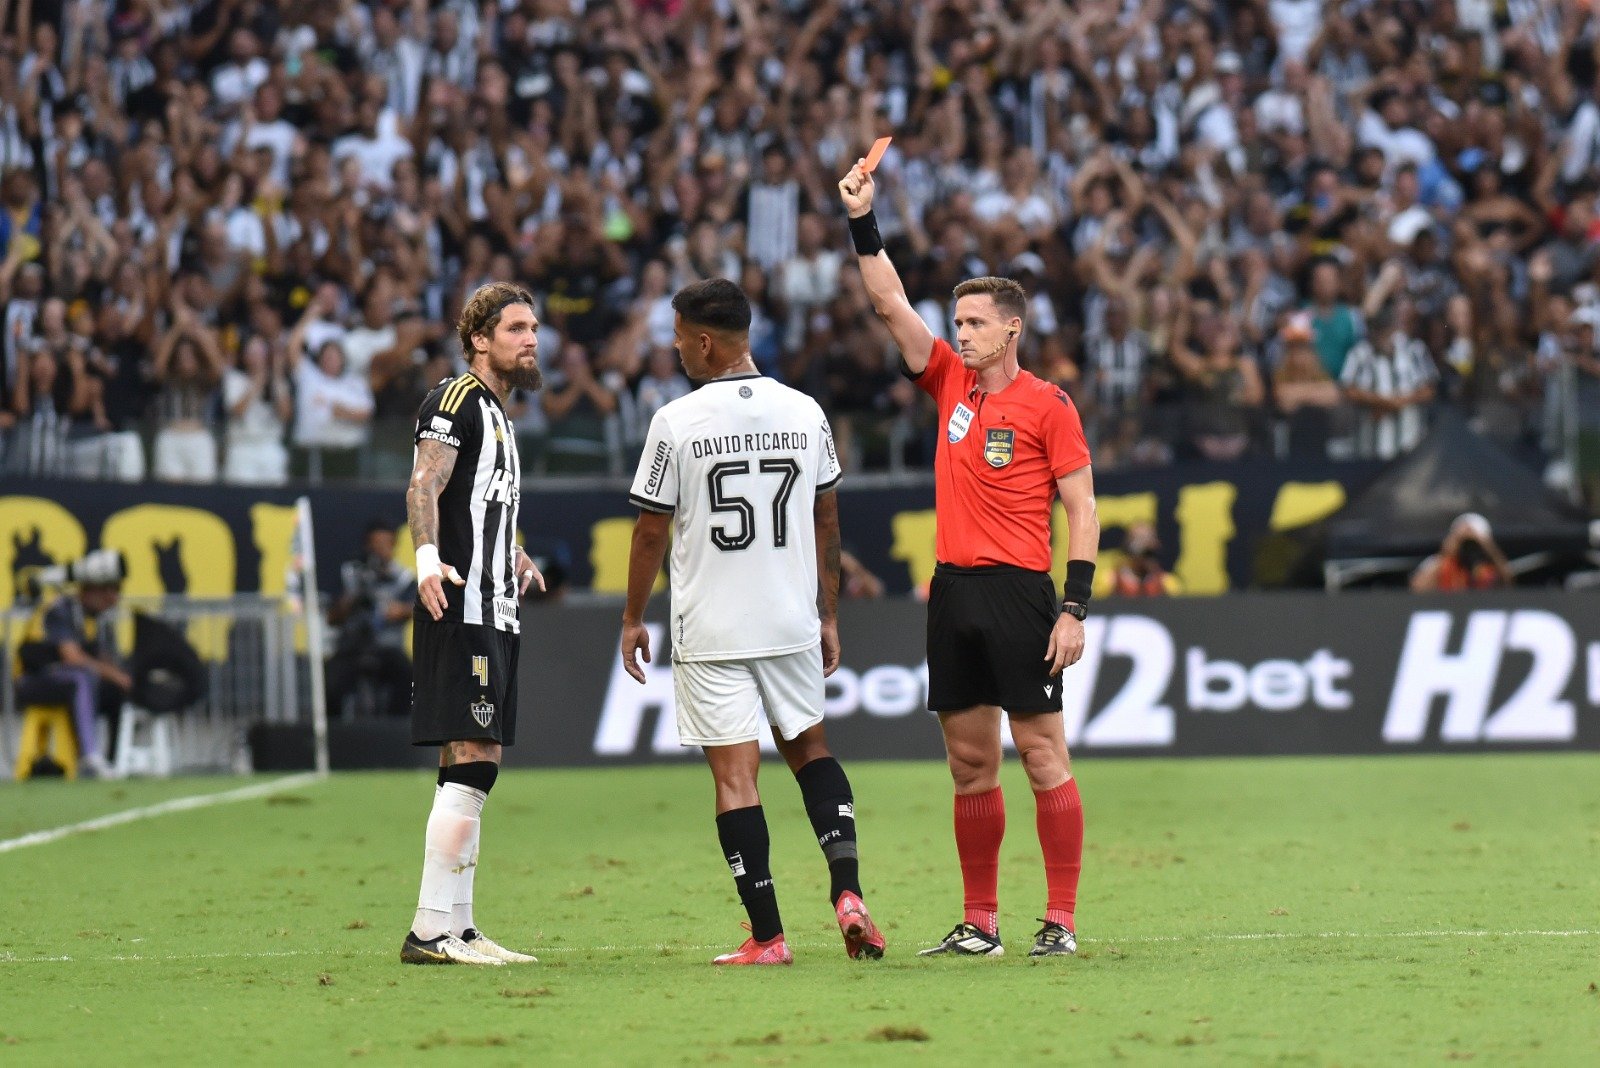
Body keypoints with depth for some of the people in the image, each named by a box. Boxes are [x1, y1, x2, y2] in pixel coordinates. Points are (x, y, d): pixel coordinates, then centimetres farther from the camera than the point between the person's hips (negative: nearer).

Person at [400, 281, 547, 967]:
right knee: (470, 766, -14)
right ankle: (431, 931, -16)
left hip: (492, 614, 10)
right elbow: (423, 486, -22)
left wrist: (514, 560, 45)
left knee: (475, 769, 11)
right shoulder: (458, 400, -8)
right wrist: (428, 560, -37)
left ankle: (456, 928, 14)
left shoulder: (495, 413, 22)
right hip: (461, 609, -10)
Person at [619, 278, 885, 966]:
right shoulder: (804, 412, 1)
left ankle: (767, 936, -2)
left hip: (710, 631, -4)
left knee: (734, 774, 0)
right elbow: (826, 522, 9)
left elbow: (652, 530, -4)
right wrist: (828, 618, 18)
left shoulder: (676, 423, -10)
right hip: (793, 623, 4)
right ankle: (847, 890, 2)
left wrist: (633, 619, 9)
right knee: (809, 746, 21)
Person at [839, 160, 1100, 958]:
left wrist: (1075, 607, -12)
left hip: (1019, 593, -6)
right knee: (969, 764, 7)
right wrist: (863, 223, 2)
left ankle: (1061, 921, -3)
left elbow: (1081, 508, -5)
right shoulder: (951, 383, 12)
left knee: (1043, 756, -5)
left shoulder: (1046, 405, -4)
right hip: (953, 592, 6)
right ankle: (980, 924, 11)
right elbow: (891, 306, 12)